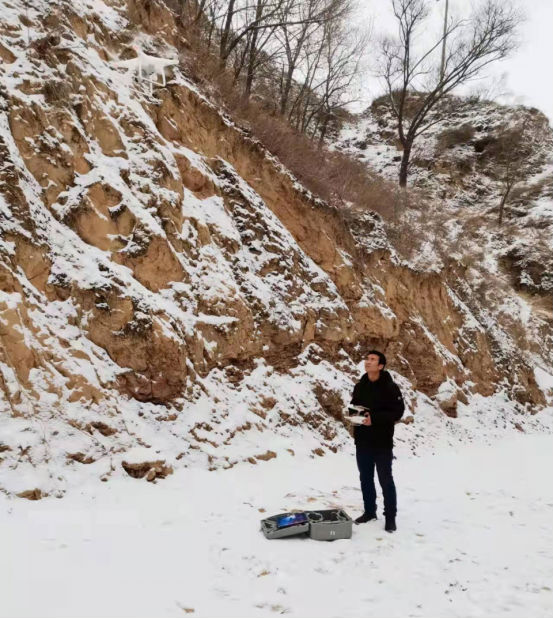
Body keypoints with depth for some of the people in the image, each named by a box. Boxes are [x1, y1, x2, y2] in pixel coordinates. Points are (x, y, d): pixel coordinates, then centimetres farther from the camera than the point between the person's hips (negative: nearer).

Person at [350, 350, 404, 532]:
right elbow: (354, 406, 17)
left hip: (382, 442, -6)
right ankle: (369, 511, 28)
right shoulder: (359, 386, 7)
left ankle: (390, 517, 11)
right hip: (362, 440, 6)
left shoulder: (390, 387, -12)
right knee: (365, 478, 14)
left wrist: (374, 419, -24)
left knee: (385, 480, 0)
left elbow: (398, 411, -15)